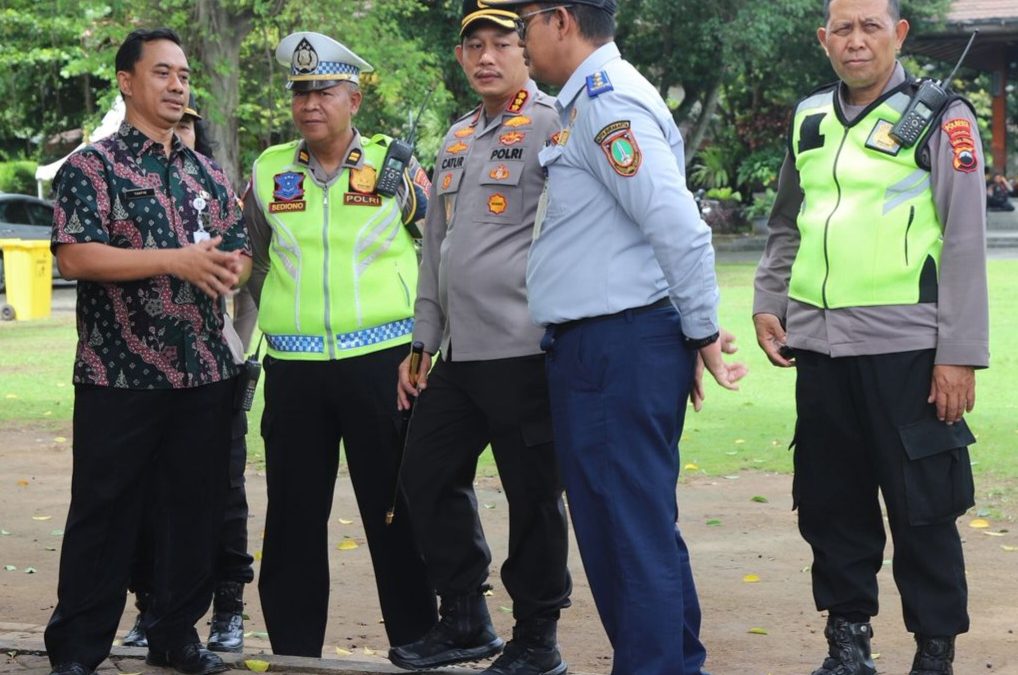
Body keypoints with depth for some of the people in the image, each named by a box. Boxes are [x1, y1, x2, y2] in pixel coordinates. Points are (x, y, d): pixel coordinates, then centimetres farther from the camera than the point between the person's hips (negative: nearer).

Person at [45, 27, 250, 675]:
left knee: (195, 510, 8)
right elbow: (76, 257, -15)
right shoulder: (93, 167, -3)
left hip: (205, 376, 6)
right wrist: (177, 261, -19)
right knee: (106, 512, -2)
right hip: (119, 376, -5)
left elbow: (241, 253, 20)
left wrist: (231, 268, -6)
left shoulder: (207, 173, 16)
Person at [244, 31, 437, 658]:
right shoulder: (269, 171, 8)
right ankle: (294, 649, 15)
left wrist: (424, 337, 7)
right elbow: (252, 261, 20)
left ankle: (414, 644, 10)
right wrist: (262, 332, 18)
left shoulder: (395, 164, 1)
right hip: (294, 368, 3)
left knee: (396, 510, 2)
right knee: (293, 513, 6)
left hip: (380, 363, -3)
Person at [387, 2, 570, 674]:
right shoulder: (456, 140, 18)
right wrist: (423, 341, 21)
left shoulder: (552, 126, -7)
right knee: (429, 479, 13)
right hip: (458, 354, 8)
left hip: (524, 353, -8)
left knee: (533, 496, -1)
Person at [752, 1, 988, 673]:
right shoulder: (809, 118, 12)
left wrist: (959, 354, -12)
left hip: (906, 348, -5)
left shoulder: (940, 116, -4)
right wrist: (769, 304, 11)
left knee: (922, 506, 0)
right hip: (820, 346, 5)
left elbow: (965, 241, -7)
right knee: (830, 503, 11)